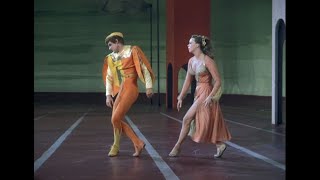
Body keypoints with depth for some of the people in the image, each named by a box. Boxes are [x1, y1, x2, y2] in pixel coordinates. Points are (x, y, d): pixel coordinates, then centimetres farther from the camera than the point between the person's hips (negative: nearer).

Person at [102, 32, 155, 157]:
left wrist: (148, 86, -11)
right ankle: (138, 143, 7)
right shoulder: (111, 58, 14)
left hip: (130, 89, -7)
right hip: (119, 91, 8)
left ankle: (116, 146, 4)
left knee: (116, 118, -14)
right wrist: (108, 95, 7)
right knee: (116, 120, 1)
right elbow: (109, 77, 15)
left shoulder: (132, 51, -4)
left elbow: (144, 68, -6)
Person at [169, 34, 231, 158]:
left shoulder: (207, 60, -16)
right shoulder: (191, 61, 7)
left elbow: (218, 81, -16)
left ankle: (177, 147, 2)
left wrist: (210, 97, -22)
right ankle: (220, 145, 22)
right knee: (208, 123, 12)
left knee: (187, 119, -7)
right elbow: (187, 81, 11)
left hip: (206, 92, -8)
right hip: (198, 92, 8)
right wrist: (181, 97, 6)